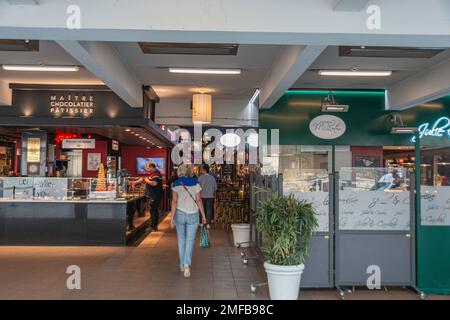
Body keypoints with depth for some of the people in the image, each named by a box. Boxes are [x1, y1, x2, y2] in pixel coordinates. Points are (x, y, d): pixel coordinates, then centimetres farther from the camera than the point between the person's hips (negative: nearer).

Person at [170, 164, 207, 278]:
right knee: (190, 240, 3)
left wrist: (172, 218, -6)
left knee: (181, 240, 15)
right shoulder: (195, 183, -3)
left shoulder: (176, 184, -2)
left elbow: (174, 201, -7)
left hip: (180, 214, 1)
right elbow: (198, 200, -5)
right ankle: (187, 264, -14)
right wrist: (203, 215, 2)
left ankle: (182, 265, 24)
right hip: (193, 214, -1)